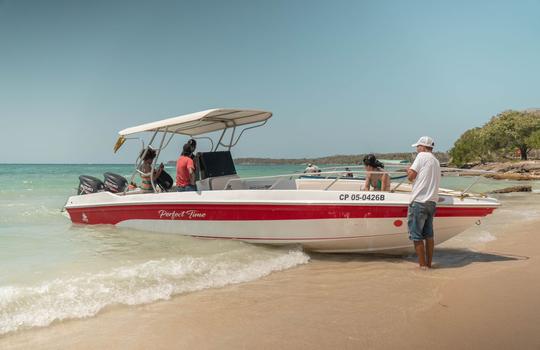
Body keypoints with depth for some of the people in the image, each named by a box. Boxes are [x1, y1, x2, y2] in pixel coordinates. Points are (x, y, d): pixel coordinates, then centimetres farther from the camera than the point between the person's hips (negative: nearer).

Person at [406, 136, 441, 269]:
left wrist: (409, 170, 11)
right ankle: (428, 263, 17)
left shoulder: (422, 156, -5)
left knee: (416, 235, -1)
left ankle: (422, 264, 1)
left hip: (419, 201, -8)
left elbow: (411, 176, -9)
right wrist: (412, 172, 22)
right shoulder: (436, 161, 19)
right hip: (432, 202, 8)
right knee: (429, 235, 12)